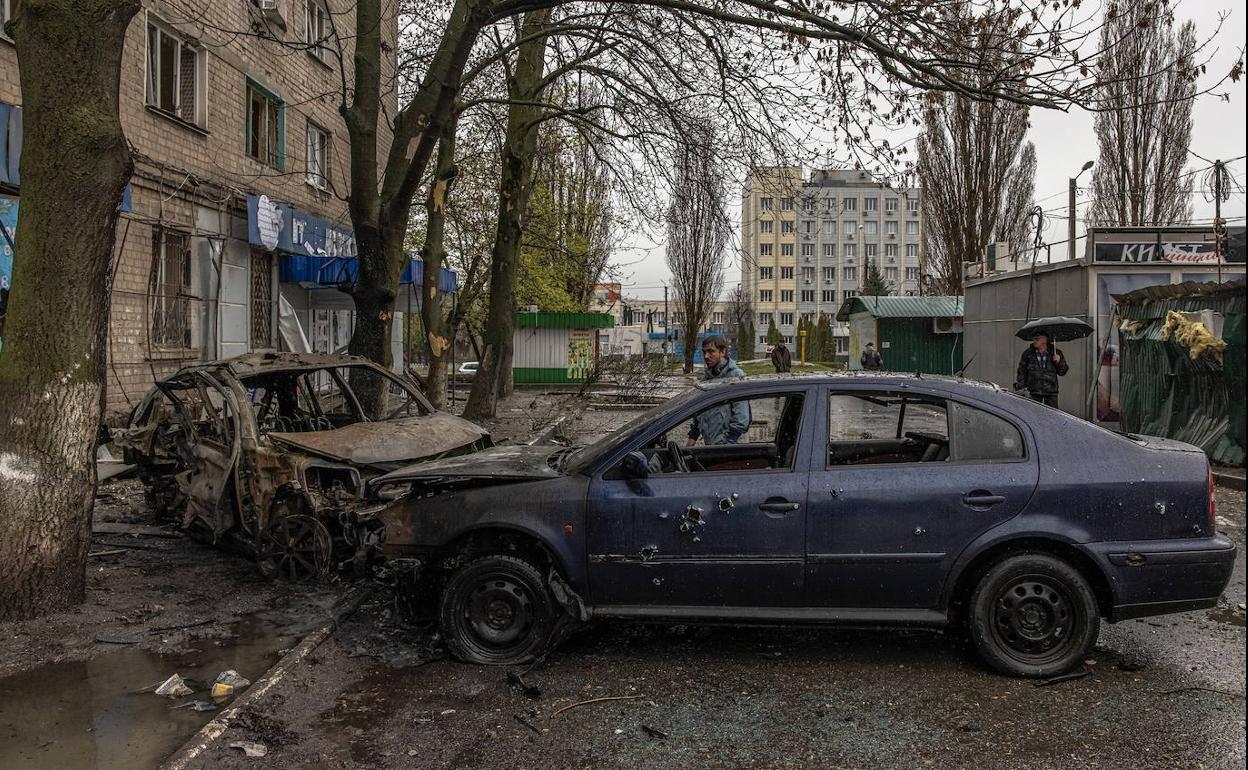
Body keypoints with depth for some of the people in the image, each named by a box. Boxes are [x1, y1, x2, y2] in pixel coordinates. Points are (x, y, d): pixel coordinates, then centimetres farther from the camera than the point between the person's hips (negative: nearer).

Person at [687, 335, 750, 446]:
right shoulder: (706, 375, 14)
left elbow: (741, 416, -17)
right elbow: (699, 408, 23)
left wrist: (729, 441, -21)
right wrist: (693, 436, 18)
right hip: (708, 443, 7)